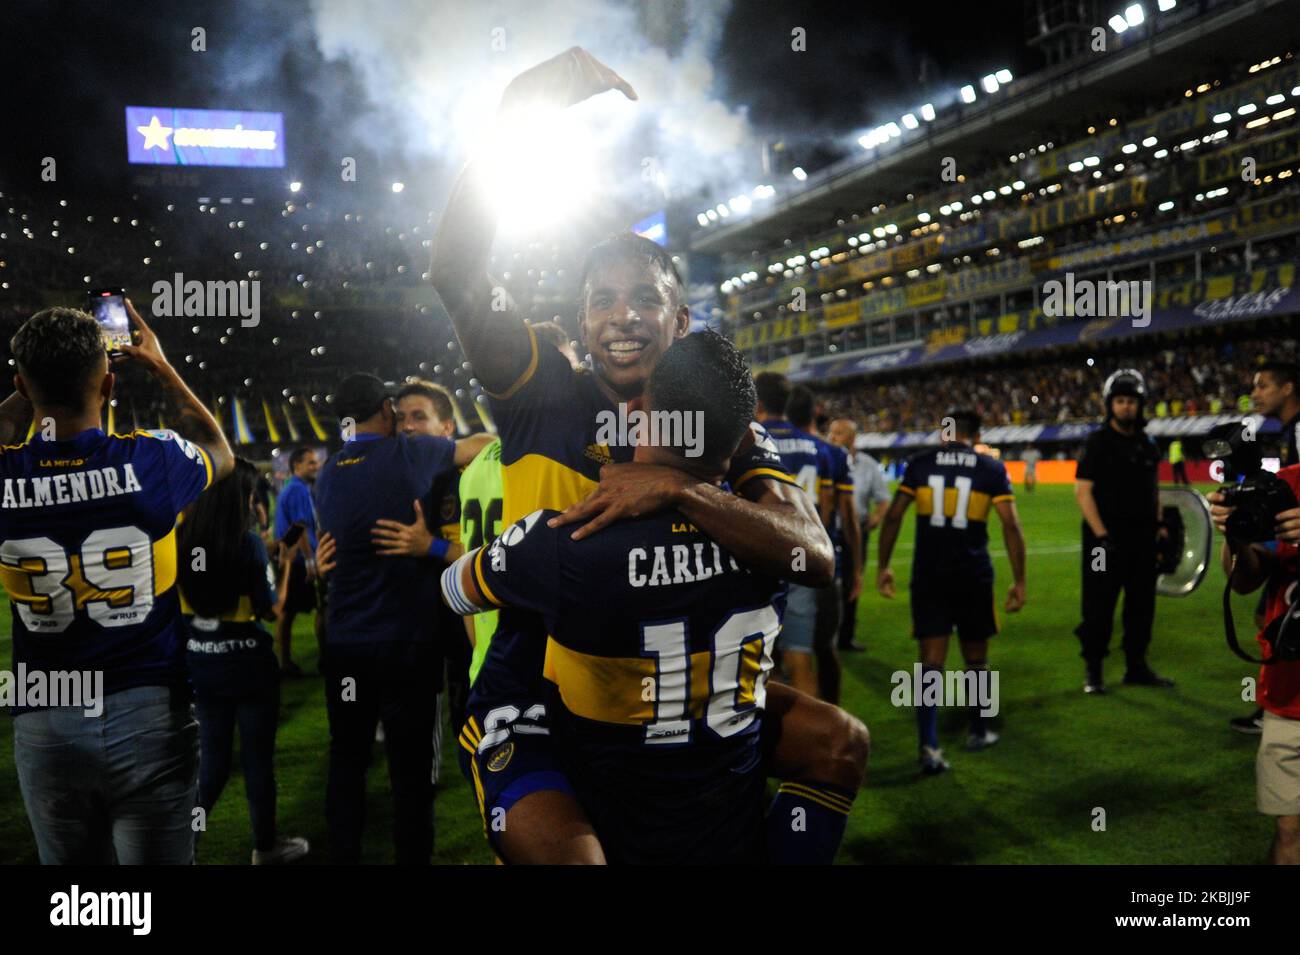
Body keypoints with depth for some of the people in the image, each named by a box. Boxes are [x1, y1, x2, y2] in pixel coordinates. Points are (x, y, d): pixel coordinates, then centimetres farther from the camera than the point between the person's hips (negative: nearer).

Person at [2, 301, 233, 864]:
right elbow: (221, 454, 13)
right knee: (155, 873, 9)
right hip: (149, 712, -2)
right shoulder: (151, 461, -13)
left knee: (68, 862, 18)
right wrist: (161, 368, 19)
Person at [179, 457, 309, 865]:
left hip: (200, 666, 4)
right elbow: (272, 609, -11)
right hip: (248, 667, -4)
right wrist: (285, 563, 0)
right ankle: (265, 847, 25)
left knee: (211, 762, 17)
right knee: (257, 758, 11)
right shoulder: (249, 542, -16)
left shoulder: (181, 539, -3)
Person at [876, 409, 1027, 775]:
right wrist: (1019, 581, 1)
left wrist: (883, 566, 9)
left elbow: (893, 518, 0)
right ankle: (979, 731, 34)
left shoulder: (920, 464, 3)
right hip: (973, 575, 0)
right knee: (975, 658, 18)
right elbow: (1011, 527, -4)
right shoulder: (992, 469, 1)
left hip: (928, 574, 0)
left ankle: (929, 748, -6)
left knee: (931, 662, 1)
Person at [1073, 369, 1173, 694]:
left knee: (1142, 604, 12)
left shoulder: (1147, 445, 11)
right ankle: (1094, 671, 11)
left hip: (1142, 538, 6)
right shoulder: (1097, 442, -7)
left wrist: (1159, 528, 10)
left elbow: (1153, 493, 19)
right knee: (1099, 606, -1)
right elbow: (1083, 491, -12)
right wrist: (1101, 536, -18)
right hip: (1107, 537, -6)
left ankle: (1137, 667, 25)